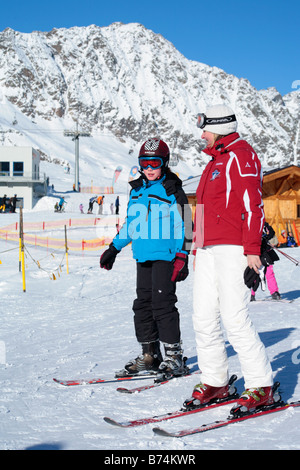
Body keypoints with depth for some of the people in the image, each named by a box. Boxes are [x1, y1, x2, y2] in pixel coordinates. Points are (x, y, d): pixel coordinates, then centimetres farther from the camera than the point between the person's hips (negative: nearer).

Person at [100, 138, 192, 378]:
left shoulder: (172, 190, -4)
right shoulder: (137, 190, 16)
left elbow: (183, 226, -6)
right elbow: (130, 223, 25)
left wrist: (182, 257, -13)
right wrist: (114, 248, 24)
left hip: (165, 255, -7)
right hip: (143, 256, 7)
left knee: (163, 303, -10)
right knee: (143, 304, 8)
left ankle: (174, 356, -2)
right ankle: (149, 355, 18)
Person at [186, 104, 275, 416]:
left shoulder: (241, 155, -6)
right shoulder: (216, 161, 23)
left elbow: (252, 205, -15)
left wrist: (252, 250, -21)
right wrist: (199, 248, 24)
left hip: (232, 249, -9)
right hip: (209, 250, 9)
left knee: (234, 319, -12)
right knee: (204, 319, 6)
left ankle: (261, 388, -3)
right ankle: (215, 383, 16)